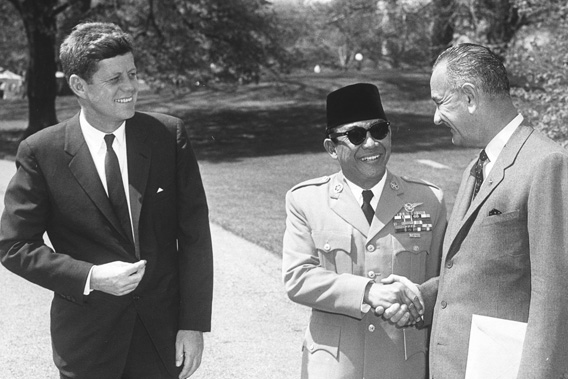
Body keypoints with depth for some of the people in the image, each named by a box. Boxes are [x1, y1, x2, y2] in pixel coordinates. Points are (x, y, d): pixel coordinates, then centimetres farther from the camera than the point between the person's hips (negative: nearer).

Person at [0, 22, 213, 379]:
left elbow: (194, 235, -3)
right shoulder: (41, 153, -8)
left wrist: (194, 324, -7)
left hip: (164, 334, 1)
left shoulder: (169, 135, -4)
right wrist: (91, 278, -17)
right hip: (88, 339, -1)